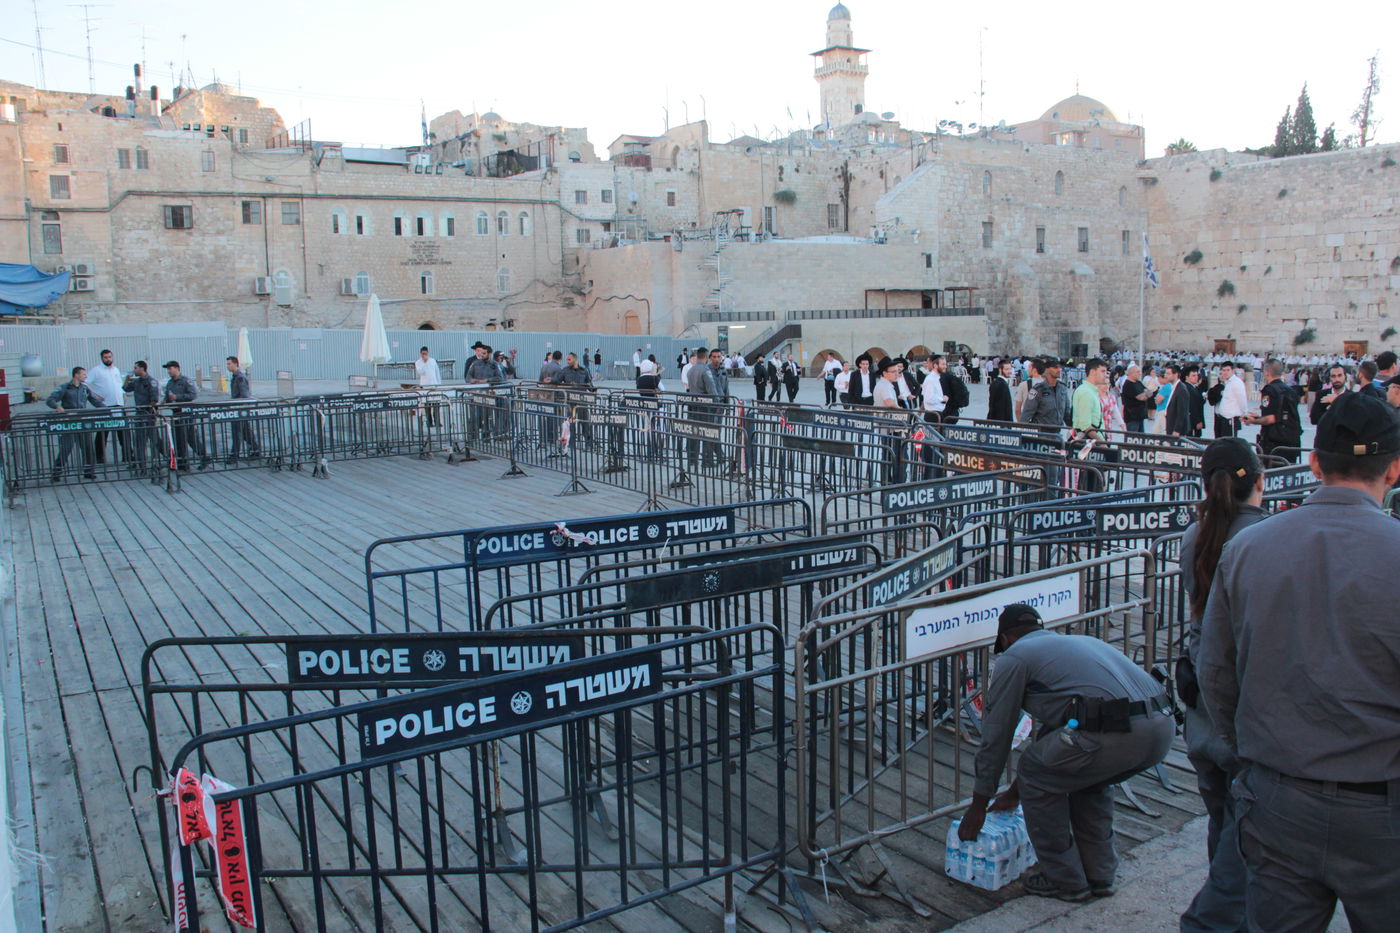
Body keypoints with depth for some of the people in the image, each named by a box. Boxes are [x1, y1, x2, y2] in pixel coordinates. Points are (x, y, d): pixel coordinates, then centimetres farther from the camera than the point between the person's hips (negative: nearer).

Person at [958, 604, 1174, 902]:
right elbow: (1056, 722, 42)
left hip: (1114, 732, -8)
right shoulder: (1078, 641, 35)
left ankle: (1065, 881, 23)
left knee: (1036, 776, 17)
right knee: (1086, 773, 33)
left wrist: (978, 806, 28)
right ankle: (1099, 875, 35)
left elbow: (995, 737, 15)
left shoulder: (1014, 657, 13)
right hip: (1164, 726, 8)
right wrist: (1016, 791, 50)